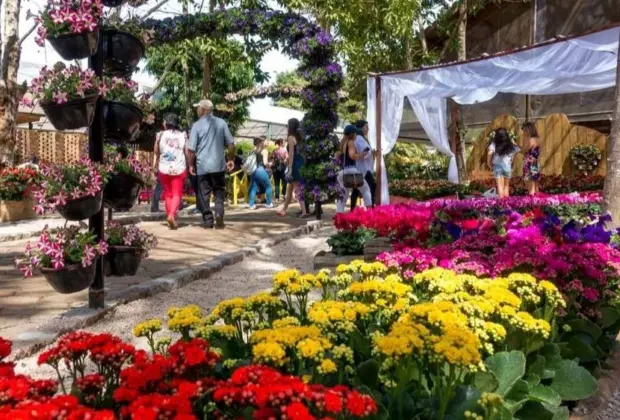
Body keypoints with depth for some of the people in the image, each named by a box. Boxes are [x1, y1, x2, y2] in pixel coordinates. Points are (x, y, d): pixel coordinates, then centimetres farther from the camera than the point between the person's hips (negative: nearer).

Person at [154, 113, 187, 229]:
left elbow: (156, 153, 5)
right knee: (177, 194, 0)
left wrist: (156, 166, 17)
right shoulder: (183, 135, -1)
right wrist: (189, 167, 6)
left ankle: (170, 216, 14)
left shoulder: (160, 135, 0)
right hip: (179, 169, -1)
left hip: (164, 169, 1)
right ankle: (171, 215, -20)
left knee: (168, 194, 14)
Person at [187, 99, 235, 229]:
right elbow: (230, 144, 1)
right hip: (219, 164, 1)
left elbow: (191, 149, -5)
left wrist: (191, 165, 7)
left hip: (202, 165, -1)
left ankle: (208, 220, 10)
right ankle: (219, 215, -8)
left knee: (204, 193, 8)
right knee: (219, 192, 11)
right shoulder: (221, 123, 1)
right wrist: (231, 160, 13)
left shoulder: (197, 125, -4)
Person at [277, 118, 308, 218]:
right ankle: (284, 209, 26)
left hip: (294, 165, -8)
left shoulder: (291, 137, -9)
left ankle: (304, 212, -11)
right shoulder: (299, 137, 12)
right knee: (289, 188, 17)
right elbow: (299, 152, 10)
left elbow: (291, 154, -15)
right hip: (300, 163, 8)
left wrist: (290, 168, -17)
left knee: (297, 189, -7)